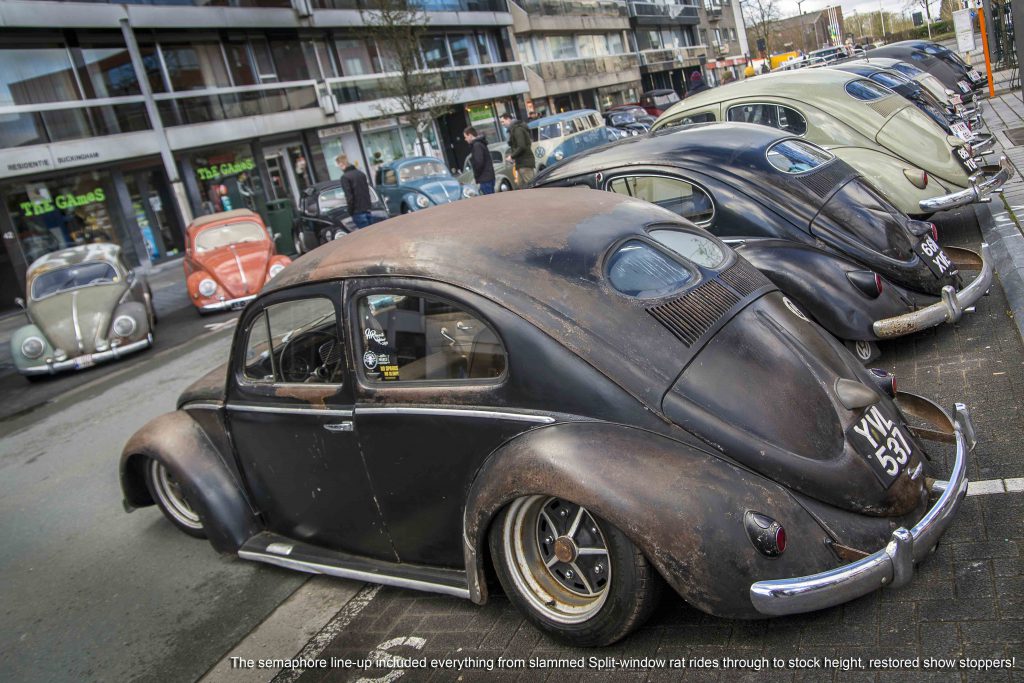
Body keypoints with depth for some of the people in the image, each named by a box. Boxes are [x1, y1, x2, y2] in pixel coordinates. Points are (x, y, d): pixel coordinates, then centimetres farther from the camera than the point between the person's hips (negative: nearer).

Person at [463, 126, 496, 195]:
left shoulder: (477, 145, -13)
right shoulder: (480, 143, 18)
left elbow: (479, 162, -22)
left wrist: (476, 176, -9)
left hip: (485, 178, -10)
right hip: (488, 177, 10)